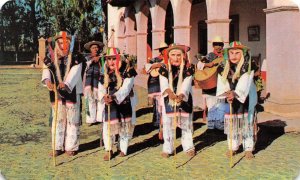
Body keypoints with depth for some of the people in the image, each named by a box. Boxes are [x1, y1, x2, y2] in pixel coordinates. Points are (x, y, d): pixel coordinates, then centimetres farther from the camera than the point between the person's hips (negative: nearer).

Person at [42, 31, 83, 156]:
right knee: (58, 120, 10)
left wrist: (66, 84, -37)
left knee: (72, 120, 4)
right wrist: (47, 80, -35)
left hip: (72, 93, -2)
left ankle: (71, 147, 14)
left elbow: (74, 73, -18)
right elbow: (46, 70, -12)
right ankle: (58, 147, 19)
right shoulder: (51, 57, 4)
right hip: (56, 93, 3)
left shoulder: (75, 57, -4)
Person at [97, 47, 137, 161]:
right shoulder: (104, 73, 2)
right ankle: (108, 150, 14)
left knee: (125, 127, 7)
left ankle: (122, 149, 27)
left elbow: (125, 89, -22)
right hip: (109, 106, 2)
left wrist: (114, 97, -38)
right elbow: (101, 90, -3)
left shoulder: (127, 72, -12)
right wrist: (104, 97, -26)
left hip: (125, 104, -2)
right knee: (108, 126, -2)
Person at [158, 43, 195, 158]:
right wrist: (170, 93, -40)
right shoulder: (164, 69, -7)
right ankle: (167, 148, 12)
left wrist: (181, 95, -41)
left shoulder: (188, 69, -9)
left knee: (186, 123, 9)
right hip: (168, 100, 0)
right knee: (168, 123, 2)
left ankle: (188, 147, 22)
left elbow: (186, 85, -22)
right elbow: (164, 85, -19)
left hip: (184, 99, 0)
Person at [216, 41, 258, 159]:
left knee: (246, 124, 1)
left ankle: (248, 149, 11)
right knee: (231, 124, 9)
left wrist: (235, 93, -36)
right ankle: (233, 147, 21)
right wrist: (226, 93, -25)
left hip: (245, 99, -3)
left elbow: (244, 83, -22)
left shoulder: (248, 67, -9)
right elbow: (222, 84, -6)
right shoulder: (224, 68, 2)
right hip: (230, 100, 3)